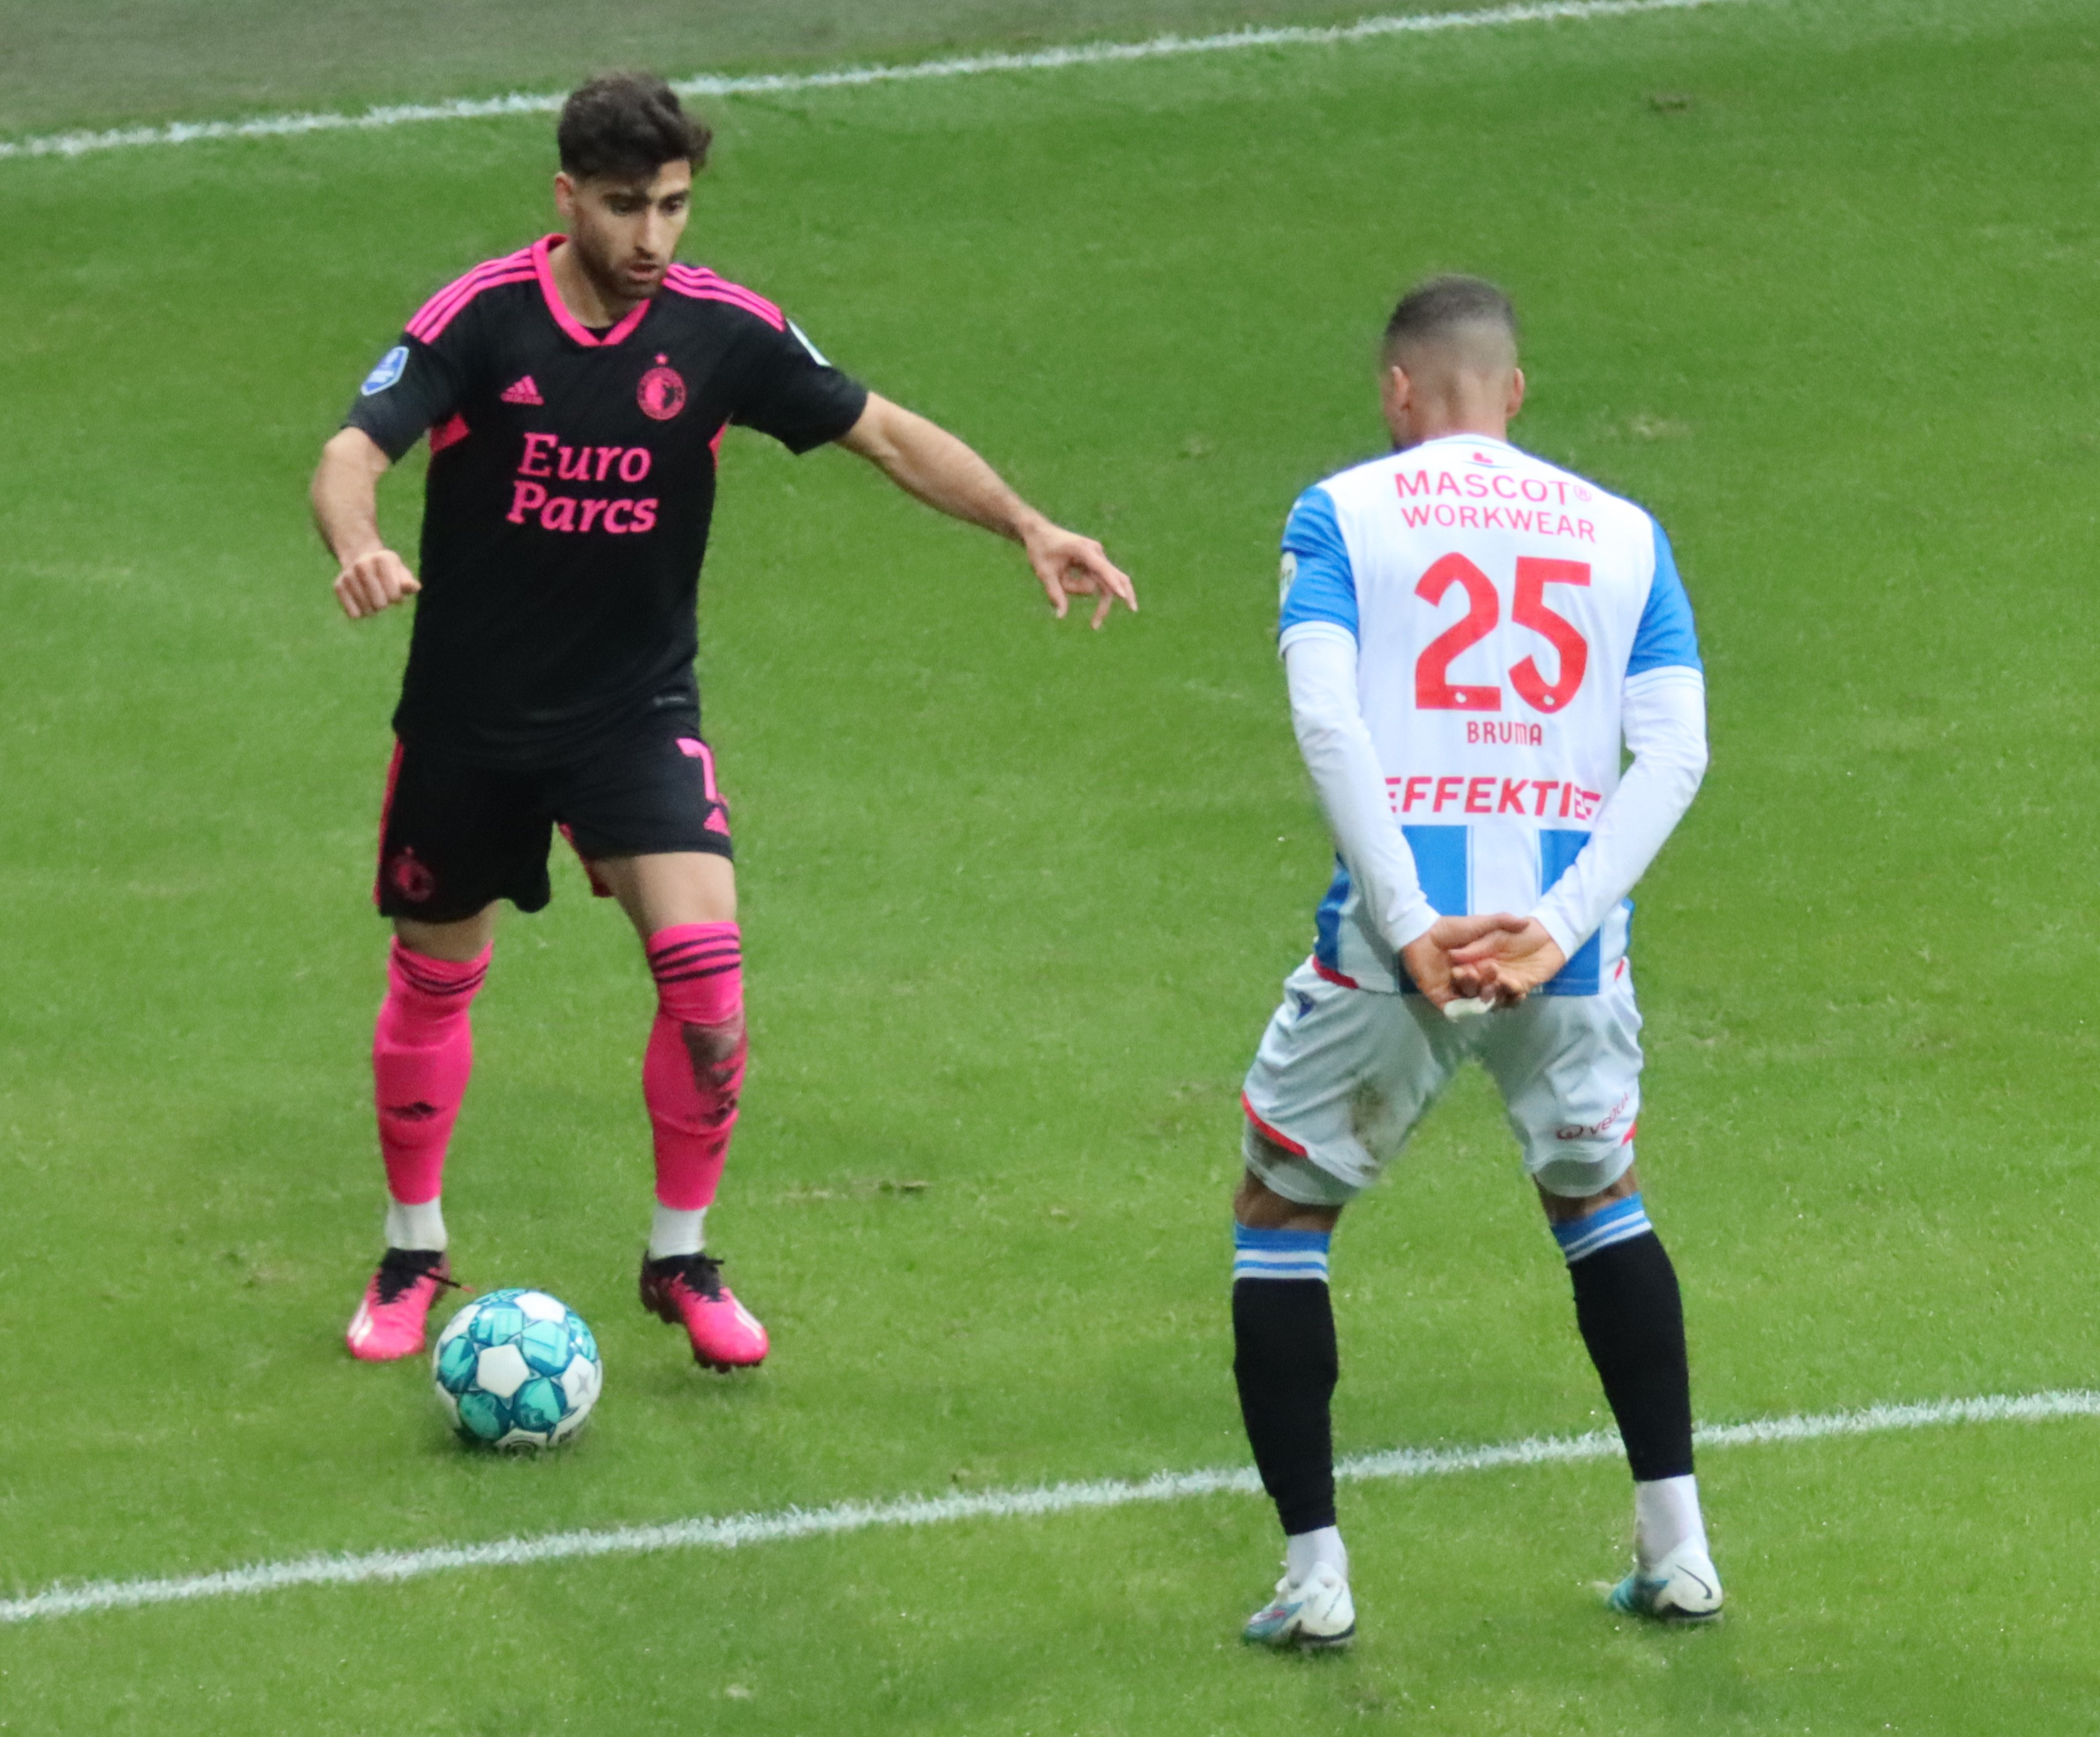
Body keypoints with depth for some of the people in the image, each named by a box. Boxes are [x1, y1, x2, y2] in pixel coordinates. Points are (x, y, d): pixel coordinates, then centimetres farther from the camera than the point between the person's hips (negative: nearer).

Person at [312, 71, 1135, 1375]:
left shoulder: (722, 329, -9)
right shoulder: (480, 318, -16)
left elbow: (886, 434, -2)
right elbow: (357, 451, -23)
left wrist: (1029, 528, -12)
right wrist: (360, 550, -46)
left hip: (636, 706, 1)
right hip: (470, 714, -1)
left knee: (705, 958, -16)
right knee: (435, 975, 12)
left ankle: (681, 1259, 3)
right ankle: (414, 1255, 34)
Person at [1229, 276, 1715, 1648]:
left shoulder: (1342, 514, 4)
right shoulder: (1622, 532, 12)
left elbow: (1326, 721, -11)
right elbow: (1676, 751, -1)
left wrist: (1409, 926, -14)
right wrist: (1560, 925, -8)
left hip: (1395, 935, -3)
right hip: (1563, 943, 3)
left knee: (1280, 1218, 17)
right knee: (1599, 1199, 28)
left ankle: (1314, 1573, 10)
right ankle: (1679, 1548, 25)